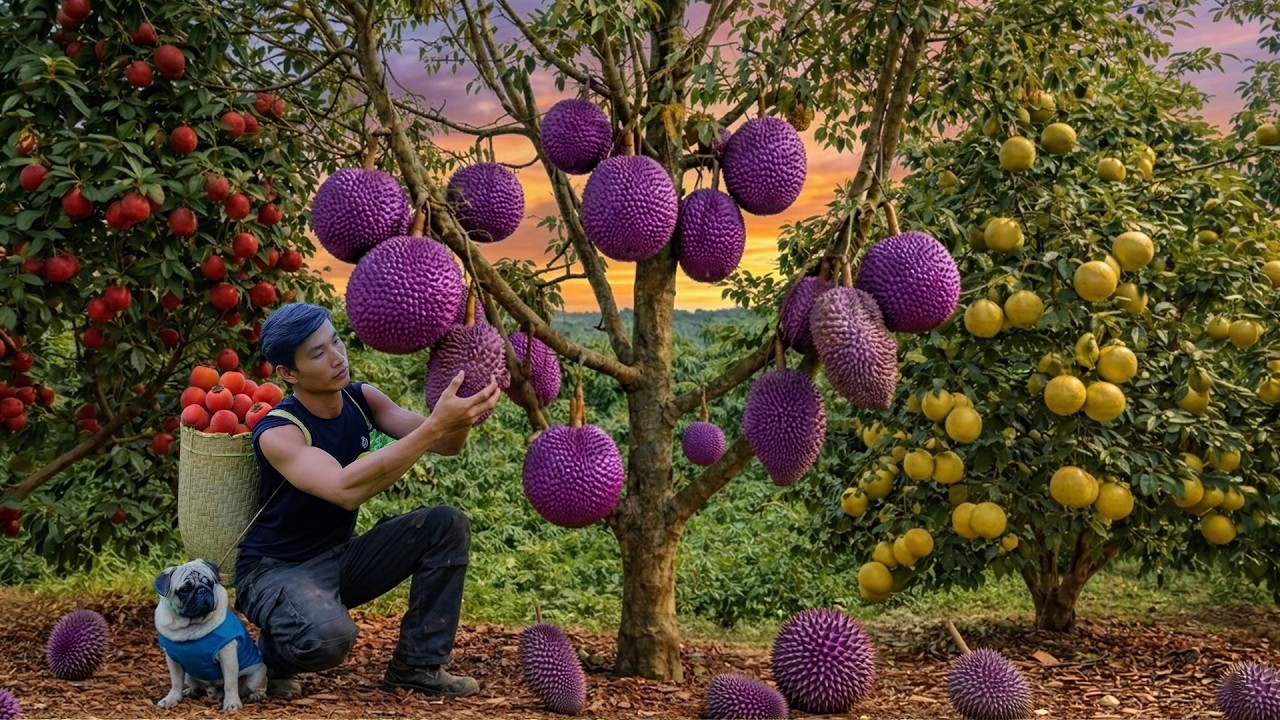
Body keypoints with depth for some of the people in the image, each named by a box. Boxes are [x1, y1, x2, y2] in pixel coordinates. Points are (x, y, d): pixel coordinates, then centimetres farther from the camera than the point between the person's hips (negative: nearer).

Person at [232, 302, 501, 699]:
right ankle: (273, 657, 0)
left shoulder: (363, 399, -4)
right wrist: (436, 425, -48)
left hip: (340, 558, 7)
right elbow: (346, 490, -43)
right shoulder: (277, 434, -25)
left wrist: (461, 412, -36)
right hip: (275, 571, -7)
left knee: (447, 525, -9)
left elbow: (444, 444, -11)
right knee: (329, 635, -38)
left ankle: (417, 665, 0)